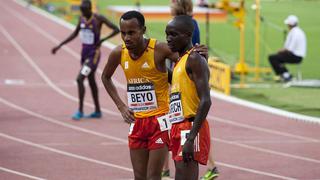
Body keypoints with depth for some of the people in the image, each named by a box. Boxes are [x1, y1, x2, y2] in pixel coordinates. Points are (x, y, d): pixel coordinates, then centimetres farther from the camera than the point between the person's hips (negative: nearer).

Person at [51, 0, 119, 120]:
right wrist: (60, 46, 11)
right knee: (91, 81, 17)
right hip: (84, 54, 8)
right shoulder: (82, 18, 3)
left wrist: (102, 40, -26)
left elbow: (116, 30, -19)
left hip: (94, 55, -8)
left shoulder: (99, 19, -18)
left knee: (79, 79, -18)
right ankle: (97, 111, 30)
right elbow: (75, 34, 16)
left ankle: (80, 111, -9)